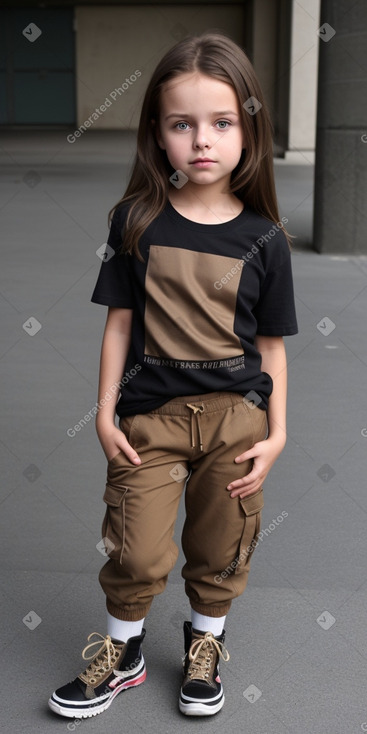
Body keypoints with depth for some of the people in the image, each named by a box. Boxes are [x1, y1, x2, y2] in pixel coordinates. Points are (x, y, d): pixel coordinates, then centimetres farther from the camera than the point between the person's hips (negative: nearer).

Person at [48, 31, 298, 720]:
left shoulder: (263, 238, -4)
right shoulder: (137, 221, -4)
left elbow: (270, 344, 1)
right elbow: (120, 322, 0)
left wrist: (275, 432, -1)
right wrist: (105, 413, -1)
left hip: (235, 412, 1)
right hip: (149, 411, 0)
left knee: (221, 546, 14)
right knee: (137, 549, 4)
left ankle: (204, 646, 41)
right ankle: (121, 653, 32)